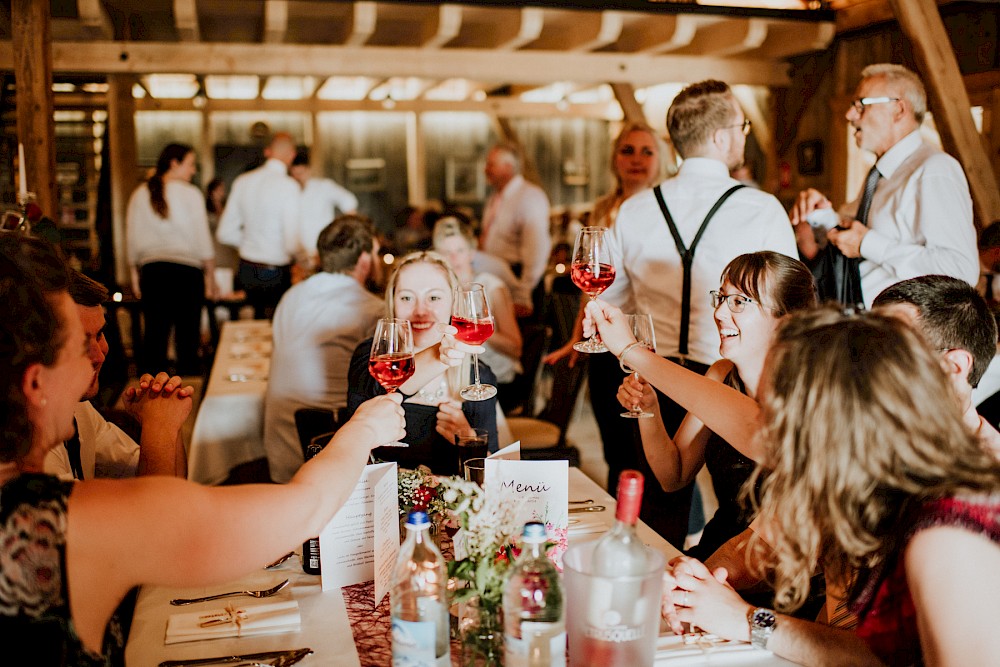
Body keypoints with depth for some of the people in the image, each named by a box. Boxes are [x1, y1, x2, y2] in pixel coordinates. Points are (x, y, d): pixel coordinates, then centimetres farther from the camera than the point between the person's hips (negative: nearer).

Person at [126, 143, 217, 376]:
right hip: (186, 269, -3)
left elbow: (132, 237, 9)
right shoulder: (190, 193, -3)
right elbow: (202, 238, -3)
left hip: (151, 271, 4)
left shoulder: (141, 194, 7)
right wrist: (210, 276, 4)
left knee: (154, 336, 8)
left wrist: (134, 273, 17)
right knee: (187, 337, 1)